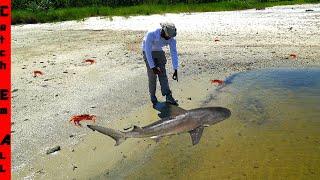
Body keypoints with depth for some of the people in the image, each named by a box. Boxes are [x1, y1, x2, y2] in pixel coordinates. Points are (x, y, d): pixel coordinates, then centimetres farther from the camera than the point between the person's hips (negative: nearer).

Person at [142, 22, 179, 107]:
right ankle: (153, 97, 6)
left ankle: (168, 97, -7)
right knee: (152, 75, -9)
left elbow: (174, 53, -23)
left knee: (163, 74, -6)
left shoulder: (171, 38, -24)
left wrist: (175, 70, -26)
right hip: (148, 52, -3)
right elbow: (148, 52, -34)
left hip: (159, 51, 4)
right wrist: (152, 67, -34)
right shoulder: (151, 34, -38)